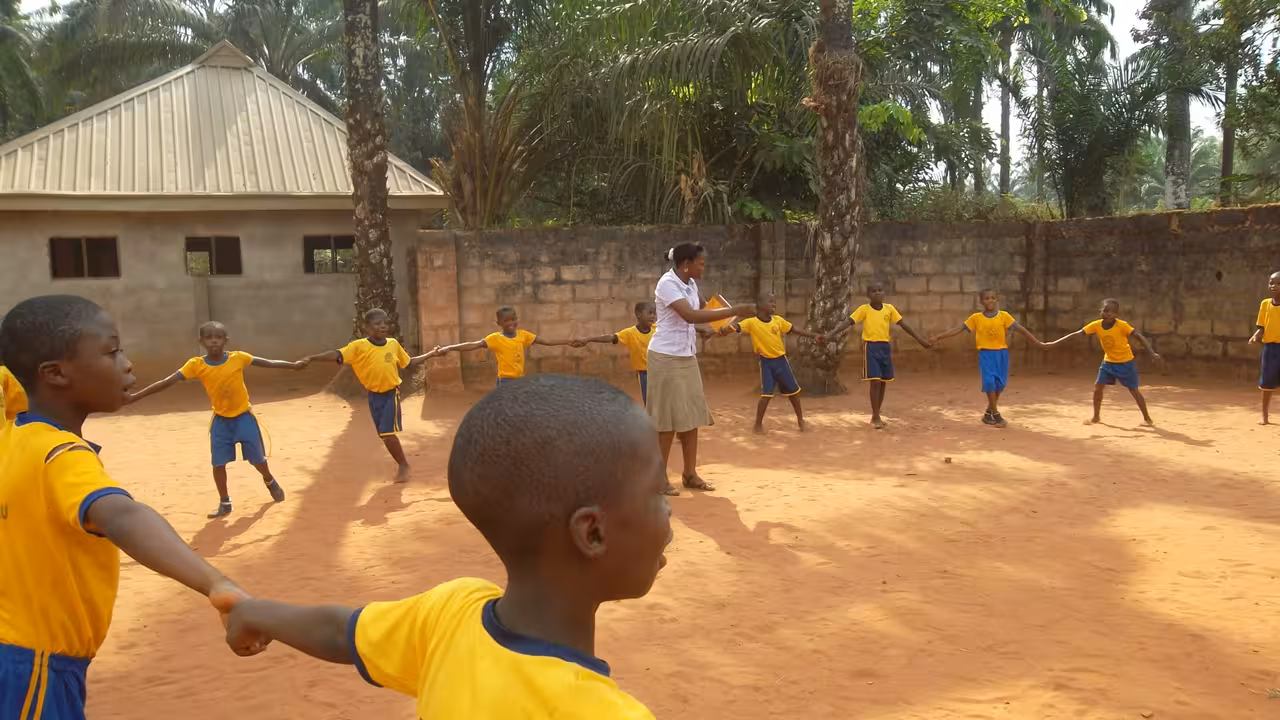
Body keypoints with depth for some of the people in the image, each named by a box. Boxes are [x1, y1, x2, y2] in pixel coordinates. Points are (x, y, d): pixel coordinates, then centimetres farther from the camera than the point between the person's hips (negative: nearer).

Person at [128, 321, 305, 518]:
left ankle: (270, 482, 39)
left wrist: (294, 365, -17)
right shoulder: (196, 365, -15)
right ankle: (225, 503, 20)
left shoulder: (238, 358, -15)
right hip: (221, 420, 1)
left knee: (257, 459, 8)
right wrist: (134, 396, -23)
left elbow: (270, 363, -9)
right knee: (218, 463, 1)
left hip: (244, 416, -1)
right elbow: (167, 382, -18)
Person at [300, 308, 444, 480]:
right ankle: (401, 463, 31)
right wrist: (311, 358, -34)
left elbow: (409, 362, 11)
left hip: (391, 393, -1)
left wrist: (431, 354, 10)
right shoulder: (359, 346, -13)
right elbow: (336, 354, -22)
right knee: (383, 434, 11)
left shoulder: (393, 344, -4)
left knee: (387, 432, -12)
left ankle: (403, 464, 8)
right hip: (374, 395, 1)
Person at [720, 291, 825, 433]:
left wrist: (813, 336, 6)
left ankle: (800, 419, 33)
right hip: (766, 362, -4)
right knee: (766, 394, -10)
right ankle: (758, 424, 6)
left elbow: (794, 329, 7)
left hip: (781, 360, 4)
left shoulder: (778, 320, -2)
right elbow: (735, 327, -25)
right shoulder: (751, 322, -14)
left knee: (793, 390, 13)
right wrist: (725, 329, -47)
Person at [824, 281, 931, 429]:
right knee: (875, 382, -10)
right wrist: (832, 333, -26)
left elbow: (903, 324, 9)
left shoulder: (889, 308, 5)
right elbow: (848, 322, -13)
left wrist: (920, 339, 9)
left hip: (885, 347, 4)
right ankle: (876, 418, -3)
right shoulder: (864, 309, -6)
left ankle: (875, 416, 22)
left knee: (883, 382, 9)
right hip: (871, 347, -4)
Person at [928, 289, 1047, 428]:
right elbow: (958, 329, 3)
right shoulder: (976, 318, 1)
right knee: (989, 382, -12)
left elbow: (1021, 329, -3)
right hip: (986, 354, -1)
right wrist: (938, 337, -1)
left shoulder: (1004, 316, -1)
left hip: (1001, 353, 1)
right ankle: (996, 416, -2)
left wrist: (1038, 343, -8)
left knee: (1000, 384, 5)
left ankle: (988, 413, 24)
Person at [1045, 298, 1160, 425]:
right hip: (1108, 362, 4)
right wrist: (1054, 343, -19)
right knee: (1097, 387, -2)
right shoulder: (1096, 325, -14)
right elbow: (1076, 334, -15)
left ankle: (1147, 418, 15)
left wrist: (1152, 352, -37)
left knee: (1133, 390, 0)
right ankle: (1096, 417, 14)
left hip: (1126, 362, -4)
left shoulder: (1122, 325, -24)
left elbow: (1139, 337, -26)